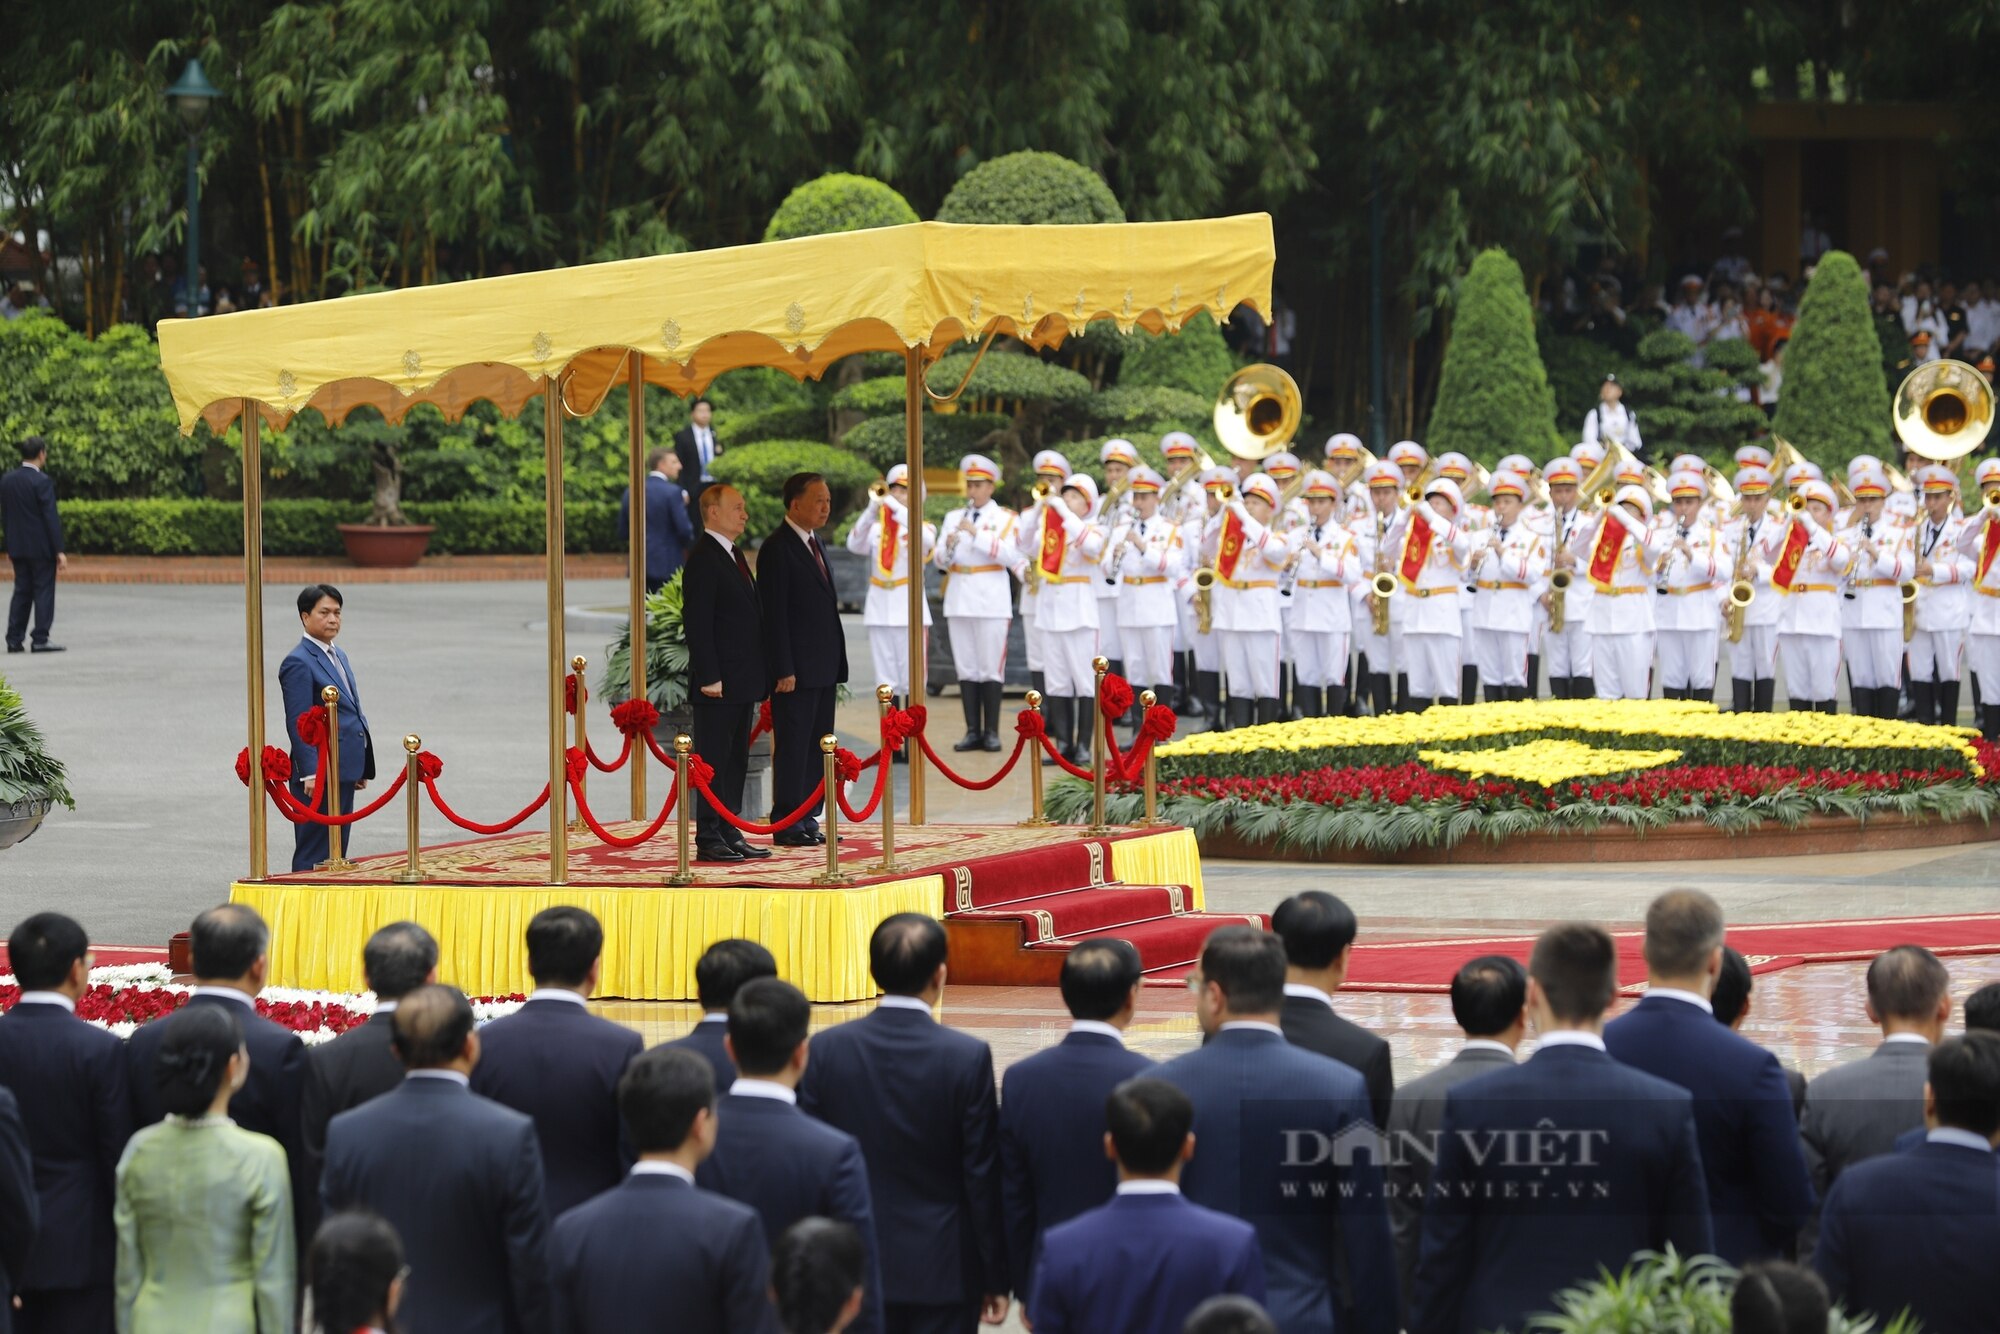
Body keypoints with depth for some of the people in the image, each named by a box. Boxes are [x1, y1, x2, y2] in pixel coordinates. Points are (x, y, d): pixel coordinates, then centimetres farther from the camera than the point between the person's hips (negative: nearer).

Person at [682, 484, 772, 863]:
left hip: (742, 681, 10)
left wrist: (760, 676, 19)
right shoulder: (703, 558, -13)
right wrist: (709, 677, -21)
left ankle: (729, 833, 17)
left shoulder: (732, 555, 18)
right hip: (719, 682, -10)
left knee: (736, 761, 12)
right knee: (713, 760, -7)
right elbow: (697, 622, -17)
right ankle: (708, 841, -5)